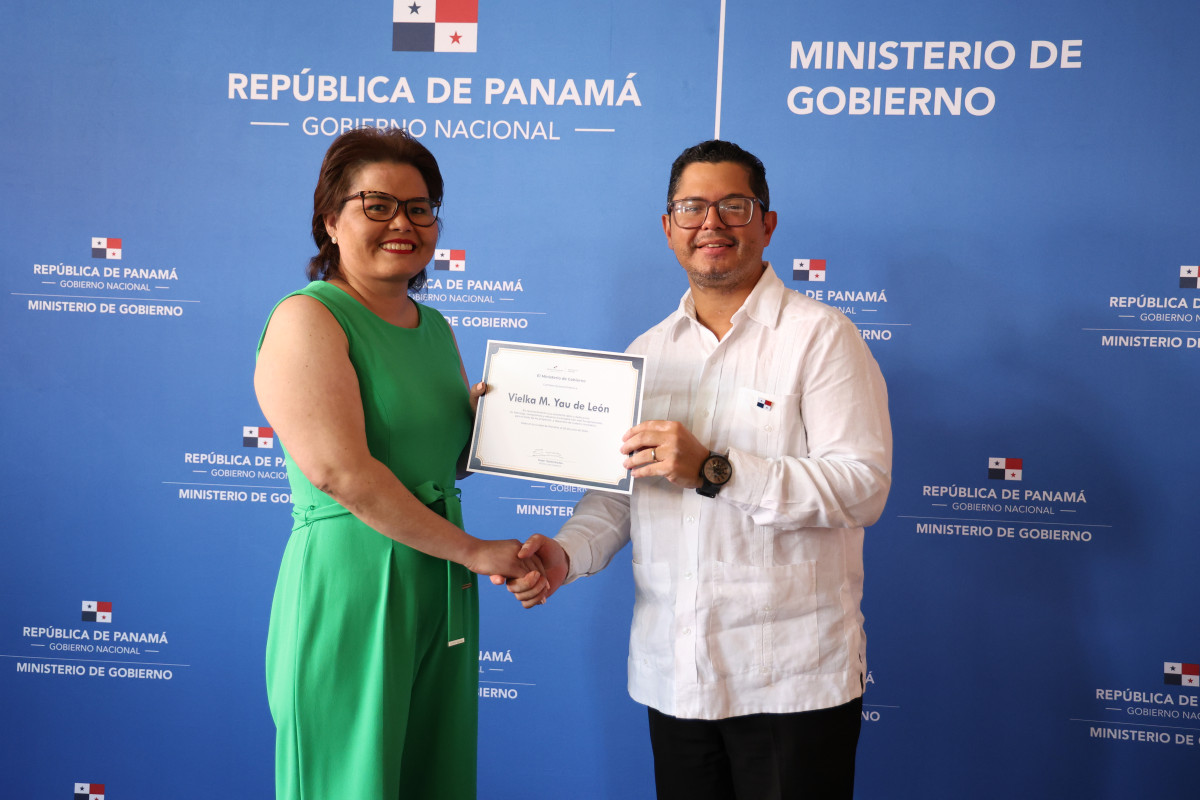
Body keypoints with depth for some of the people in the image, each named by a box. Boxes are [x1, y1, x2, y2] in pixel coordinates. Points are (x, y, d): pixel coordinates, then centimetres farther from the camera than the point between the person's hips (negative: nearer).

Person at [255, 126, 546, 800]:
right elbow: (339, 471, -21)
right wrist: (473, 550, -16)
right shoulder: (308, 318, -10)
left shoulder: (435, 328, 14)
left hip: (442, 591, 7)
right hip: (350, 586, -7)